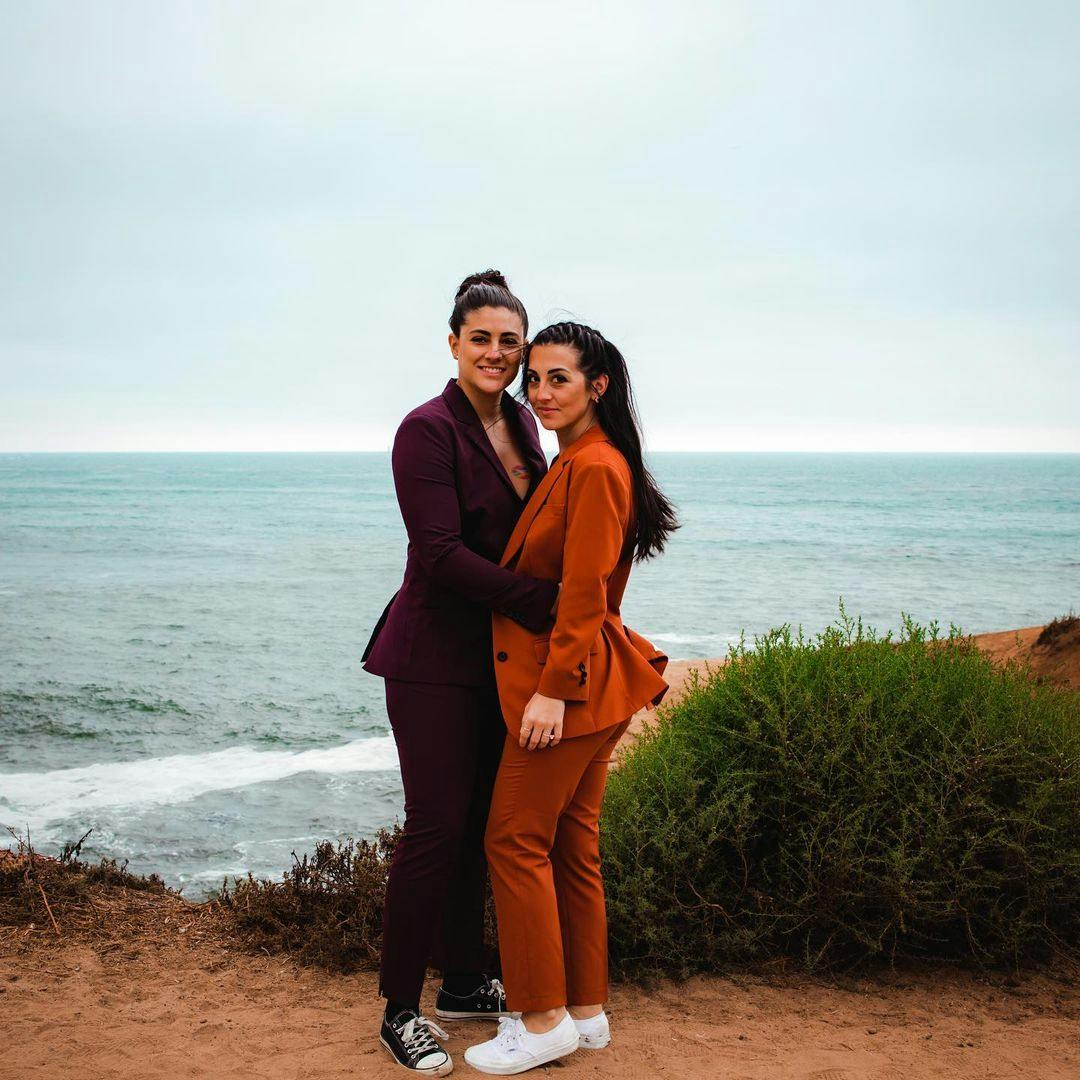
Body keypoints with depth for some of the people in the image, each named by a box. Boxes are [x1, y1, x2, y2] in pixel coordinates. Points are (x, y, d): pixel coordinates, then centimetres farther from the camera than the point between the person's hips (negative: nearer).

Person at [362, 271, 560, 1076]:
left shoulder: (520, 422, 9)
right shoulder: (428, 429, -14)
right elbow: (441, 552, -22)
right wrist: (544, 603, -24)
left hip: (500, 654, 7)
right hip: (435, 656, -7)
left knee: (481, 820, 13)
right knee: (436, 826, -4)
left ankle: (464, 985, 28)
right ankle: (400, 1013, 9)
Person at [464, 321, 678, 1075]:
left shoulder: (595, 468, -16)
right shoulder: (573, 462, 16)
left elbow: (584, 590, -21)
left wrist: (553, 689, -21)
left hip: (570, 682, -10)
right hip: (588, 684, 10)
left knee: (517, 838, -3)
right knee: (572, 843, 14)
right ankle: (587, 1012, 22)